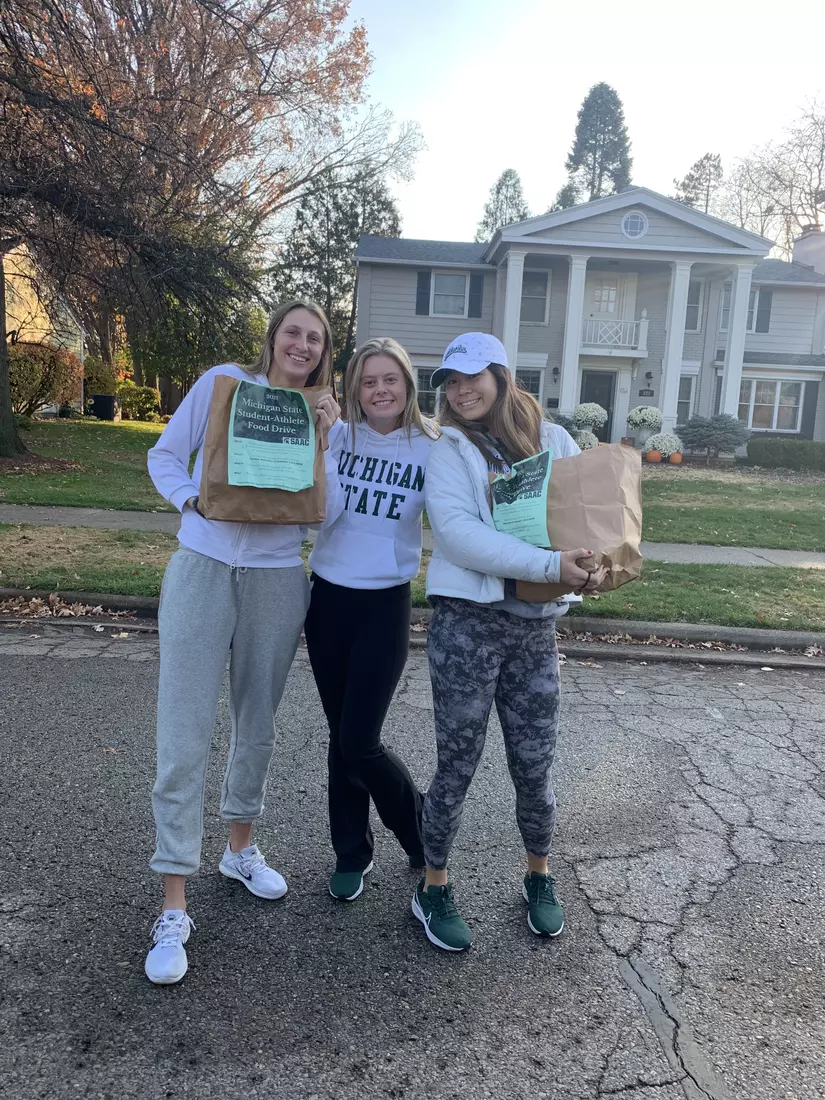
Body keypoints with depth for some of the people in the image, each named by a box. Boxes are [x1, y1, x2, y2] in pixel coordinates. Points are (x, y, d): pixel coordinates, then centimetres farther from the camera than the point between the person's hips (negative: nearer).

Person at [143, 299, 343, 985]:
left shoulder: (325, 419, 8)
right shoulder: (224, 383, 2)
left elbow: (329, 512, -2)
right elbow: (165, 455, 5)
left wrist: (320, 439, -11)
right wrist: (192, 500, -13)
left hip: (277, 580, 3)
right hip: (203, 568, -3)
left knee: (258, 728, 14)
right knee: (185, 736, -5)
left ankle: (242, 849, 37)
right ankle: (174, 909, 5)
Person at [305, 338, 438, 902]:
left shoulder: (430, 449, -4)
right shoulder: (335, 436, -1)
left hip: (386, 605, -2)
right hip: (329, 598, 3)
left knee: (360, 743, -3)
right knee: (340, 736, 13)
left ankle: (424, 836, 26)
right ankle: (351, 853, 33)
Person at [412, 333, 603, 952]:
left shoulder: (554, 441, 7)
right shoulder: (450, 452, 0)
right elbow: (458, 532, -16)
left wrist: (598, 564, -14)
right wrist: (550, 564, -23)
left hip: (536, 627, 2)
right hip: (468, 621, -2)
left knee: (535, 766, 11)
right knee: (458, 764, 6)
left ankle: (540, 877, 36)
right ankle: (434, 888, 26)